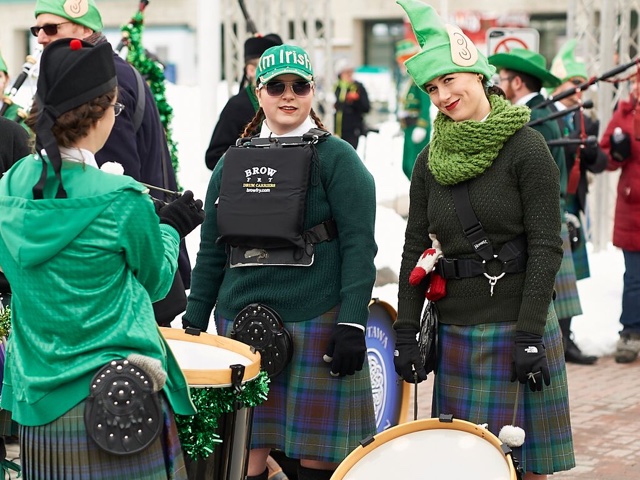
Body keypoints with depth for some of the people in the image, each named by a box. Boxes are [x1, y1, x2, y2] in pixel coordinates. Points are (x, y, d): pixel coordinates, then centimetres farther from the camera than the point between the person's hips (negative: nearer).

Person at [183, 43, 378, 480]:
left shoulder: (336, 158, -1)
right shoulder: (232, 161, 13)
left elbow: (359, 246, -7)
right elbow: (211, 250, 16)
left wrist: (352, 325, -15)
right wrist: (193, 322, 12)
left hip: (315, 323, -4)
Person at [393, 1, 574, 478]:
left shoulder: (525, 147, -7)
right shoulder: (431, 160, 8)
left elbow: (546, 248, -10)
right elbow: (415, 250, 9)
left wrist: (530, 336, -15)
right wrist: (406, 332, 2)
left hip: (516, 326, -4)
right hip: (456, 331, 5)